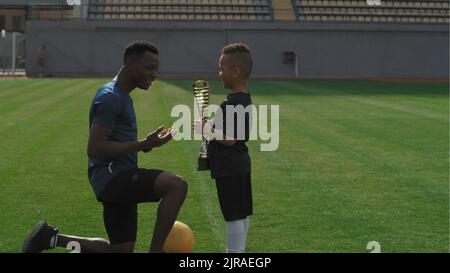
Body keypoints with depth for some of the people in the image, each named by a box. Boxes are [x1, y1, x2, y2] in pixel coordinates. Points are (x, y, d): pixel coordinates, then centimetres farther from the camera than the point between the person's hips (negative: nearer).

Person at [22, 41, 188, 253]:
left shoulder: (122, 96, 18)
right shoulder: (109, 97, -13)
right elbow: (94, 148, -21)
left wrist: (147, 143, 13)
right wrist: (142, 145, -21)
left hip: (121, 179, 10)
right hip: (111, 174, -10)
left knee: (121, 249, 14)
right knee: (177, 186, -28)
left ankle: (51, 238, 21)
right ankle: (156, 249, -20)